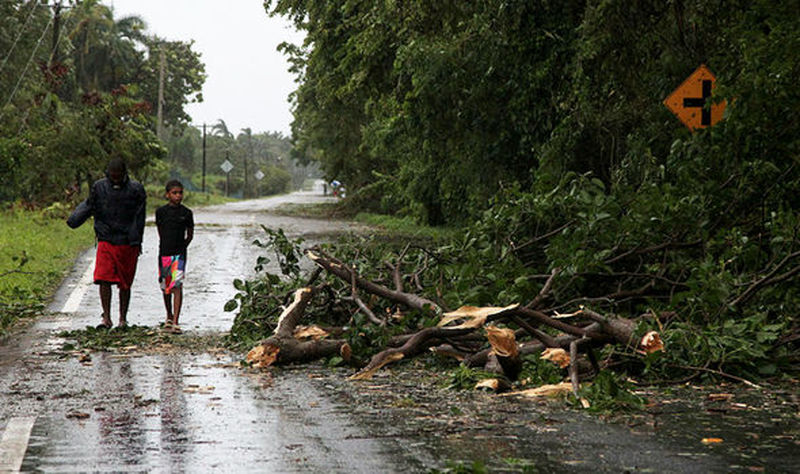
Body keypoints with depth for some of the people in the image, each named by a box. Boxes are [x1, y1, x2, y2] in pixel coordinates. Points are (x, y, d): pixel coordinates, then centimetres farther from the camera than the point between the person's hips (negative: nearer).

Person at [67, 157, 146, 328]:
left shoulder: (136, 190, -4)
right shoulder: (99, 187, 0)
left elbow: (139, 218, 0)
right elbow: (89, 205, 11)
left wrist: (136, 241, -2)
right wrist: (74, 219, -4)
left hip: (127, 243, -1)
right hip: (106, 242, 1)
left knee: (125, 284, 6)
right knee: (104, 279, -11)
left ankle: (123, 319, 18)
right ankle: (106, 318, -5)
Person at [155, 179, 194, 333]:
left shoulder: (186, 213, 0)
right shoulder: (161, 211, 2)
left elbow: (190, 234, 11)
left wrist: (181, 247, 6)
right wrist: (166, 245, 12)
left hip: (179, 254, -2)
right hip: (164, 253, 2)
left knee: (177, 286, -13)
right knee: (165, 287, 13)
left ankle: (175, 322, -17)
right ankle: (169, 316, 33)